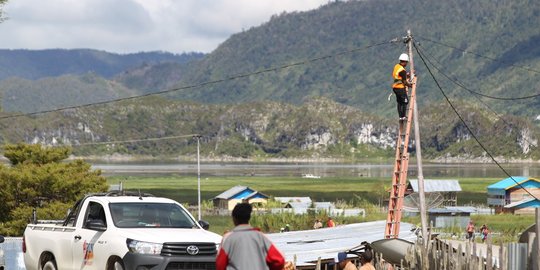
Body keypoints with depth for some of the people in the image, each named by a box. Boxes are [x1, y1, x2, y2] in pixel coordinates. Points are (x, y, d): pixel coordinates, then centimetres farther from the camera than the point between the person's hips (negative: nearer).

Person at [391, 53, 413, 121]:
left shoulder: (396, 66, 7)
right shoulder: (402, 70, -20)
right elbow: (404, 82, -17)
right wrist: (410, 85, 0)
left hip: (395, 87, 9)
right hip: (401, 88, -9)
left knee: (399, 102, 13)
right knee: (405, 101, -1)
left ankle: (400, 116, 14)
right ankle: (403, 116, -4)